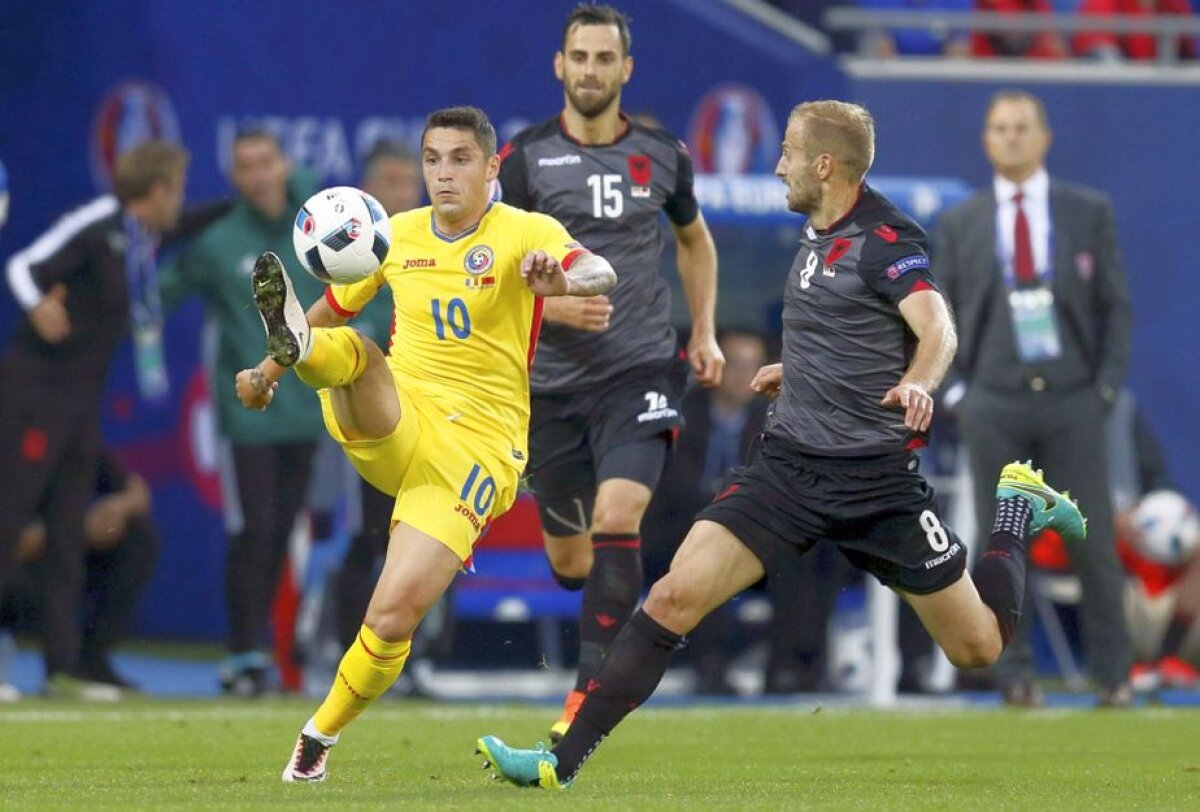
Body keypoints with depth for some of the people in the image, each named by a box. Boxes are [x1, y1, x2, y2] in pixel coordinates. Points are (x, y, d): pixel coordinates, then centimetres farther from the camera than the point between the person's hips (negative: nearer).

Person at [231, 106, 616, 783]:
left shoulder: (524, 234, -6)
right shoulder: (398, 235, 8)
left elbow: (600, 274, -27)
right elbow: (337, 305, 27)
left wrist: (563, 280, -50)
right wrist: (269, 369, 21)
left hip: (473, 450, -4)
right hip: (389, 423, 4)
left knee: (394, 619, -13)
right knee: (349, 348, -29)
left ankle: (321, 738, 8)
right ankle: (292, 341, -63)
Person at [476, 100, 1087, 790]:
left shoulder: (886, 239, -13)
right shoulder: (817, 239, 11)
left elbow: (937, 328, -30)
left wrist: (918, 382, -50)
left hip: (876, 479, -6)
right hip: (788, 467, 6)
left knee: (978, 648, 4)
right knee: (675, 597, -13)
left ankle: (1018, 511, 33)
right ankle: (562, 764, -13)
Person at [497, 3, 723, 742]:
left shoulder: (662, 155, 3)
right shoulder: (525, 159, -4)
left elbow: (695, 240, 22)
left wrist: (705, 333, 13)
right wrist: (552, 305, -20)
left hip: (641, 374, 0)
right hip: (554, 382, 1)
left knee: (615, 521, -23)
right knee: (568, 559, 10)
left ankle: (591, 692, -17)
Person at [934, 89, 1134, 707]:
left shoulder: (1089, 213, 7)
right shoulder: (958, 225, 9)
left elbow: (1113, 304, 8)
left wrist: (1108, 383, -2)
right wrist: (957, 390, -1)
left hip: (1073, 399, 0)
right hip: (993, 405, 0)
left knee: (1093, 541, -2)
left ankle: (1112, 674, 8)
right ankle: (1015, 674, 5)